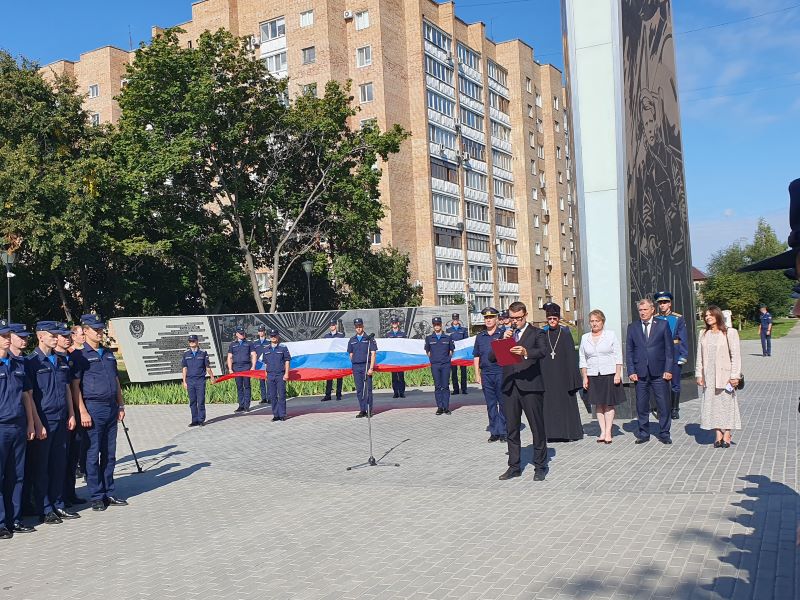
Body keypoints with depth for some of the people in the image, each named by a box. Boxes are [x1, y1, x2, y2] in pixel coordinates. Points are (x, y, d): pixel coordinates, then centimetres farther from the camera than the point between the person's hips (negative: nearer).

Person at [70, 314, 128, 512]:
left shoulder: (109, 354, 15)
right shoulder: (80, 355, -5)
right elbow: (75, 385, -9)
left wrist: (120, 405, 14)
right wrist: (83, 412, -16)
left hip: (111, 408, 7)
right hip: (93, 408, -6)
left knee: (109, 454, 11)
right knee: (93, 455, -1)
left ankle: (108, 494, 19)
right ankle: (96, 497, 7)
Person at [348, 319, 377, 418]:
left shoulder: (369, 338, 2)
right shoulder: (352, 340, 13)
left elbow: (373, 354, -3)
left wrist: (371, 368, -12)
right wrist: (352, 368, 10)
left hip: (366, 365, -4)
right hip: (356, 367, 4)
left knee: (368, 389, -3)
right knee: (359, 390, 5)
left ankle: (369, 410, 3)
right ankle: (362, 410, 11)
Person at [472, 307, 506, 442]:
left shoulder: (503, 334, 1)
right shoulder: (480, 337, 12)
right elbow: (476, 356, 14)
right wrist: (477, 374, 9)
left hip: (501, 372, -4)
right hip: (486, 374, 4)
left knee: (503, 403, 0)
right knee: (490, 404, 8)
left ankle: (503, 431, 6)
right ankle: (494, 432, 14)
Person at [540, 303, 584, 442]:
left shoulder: (565, 333, 0)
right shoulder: (543, 334, 6)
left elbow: (571, 355, -2)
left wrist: (572, 377, -8)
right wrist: (540, 376, 0)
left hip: (563, 373, -2)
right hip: (548, 376, 2)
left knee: (566, 402, 2)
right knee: (550, 403, 4)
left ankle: (570, 432, 10)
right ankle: (552, 432, 10)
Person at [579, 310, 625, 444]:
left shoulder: (611, 335, 2)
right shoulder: (585, 338, 9)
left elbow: (618, 356, 0)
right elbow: (583, 360, 9)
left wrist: (618, 374, -8)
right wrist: (584, 377, 3)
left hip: (609, 375, -2)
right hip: (593, 376, 3)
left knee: (609, 404, -1)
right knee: (598, 404, 4)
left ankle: (608, 432, 5)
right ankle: (602, 431, 8)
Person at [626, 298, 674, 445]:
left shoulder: (663, 325, 4)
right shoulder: (632, 327, 9)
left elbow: (669, 349, 2)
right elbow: (629, 351, 8)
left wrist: (668, 370, -5)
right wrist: (631, 371, 0)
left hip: (659, 372, -1)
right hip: (640, 373, 2)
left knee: (663, 405, 1)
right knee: (641, 405, 5)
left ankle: (664, 434, 13)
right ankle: (643, 434, 17)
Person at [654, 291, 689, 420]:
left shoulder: (678, 319, 2)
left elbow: (684, 339, 0)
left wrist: (683, 356, -6)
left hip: (674, 357, 0)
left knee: (675, 385, 7)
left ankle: (675, 409, 20)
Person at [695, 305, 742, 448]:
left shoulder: (730, 333, -2)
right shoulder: (704, 334, 10)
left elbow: (735, 356, -6)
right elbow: (699, 356, 10)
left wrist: (734, 376, -11)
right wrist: (699, 375, 5)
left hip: (725, 375, -4)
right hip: (709, 376, 4)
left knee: (727, 403, 1)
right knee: (711, 403, 3)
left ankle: (726, 434, 9)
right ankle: (718, 434, 9)